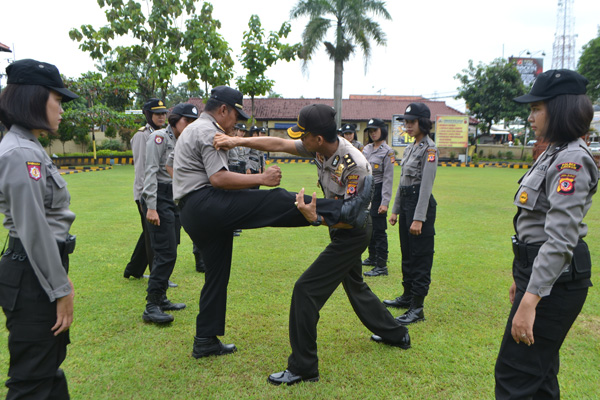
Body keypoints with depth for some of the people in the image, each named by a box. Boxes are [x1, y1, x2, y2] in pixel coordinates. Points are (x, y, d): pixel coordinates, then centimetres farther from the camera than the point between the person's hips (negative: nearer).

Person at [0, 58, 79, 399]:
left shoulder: (30, 148, 12)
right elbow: (34, 231, -21)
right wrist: (61, 290, -16)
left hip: (41, 271, 10)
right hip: (32, 278, -10)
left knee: (49, 367, 22)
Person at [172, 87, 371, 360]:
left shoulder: (194, 130, 28)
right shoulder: (208, 131, -6)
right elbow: (218, 178, -19)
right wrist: (261, 179, -16)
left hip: (193, 215, 10)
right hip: (205, 204, -10)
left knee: (216, 274, 14)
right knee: (277, 200, -19)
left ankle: (205, 341, 22)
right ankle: (340, 213, -31)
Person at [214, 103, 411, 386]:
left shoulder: (354, 166, -31)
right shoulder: (321, 148, -9)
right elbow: (278, 144, -8)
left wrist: (316, 217, -42)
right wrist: (237, 141, -15)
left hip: (352, 234, -9)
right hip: (342, 230, 9)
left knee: (306, 289, -11)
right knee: (354, 286, 25)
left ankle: (303, 368, 1)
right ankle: (395, 334, 46)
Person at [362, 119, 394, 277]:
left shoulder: (387, 152, -10)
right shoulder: (366, 149, 10)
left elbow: (388, 179, -13)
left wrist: (385, 202, -18)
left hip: (378, 191, -7)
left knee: (379, 229, -6)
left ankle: (382, 265, 0)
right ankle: (372, 258, 31)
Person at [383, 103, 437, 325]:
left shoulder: (429, 148, -13)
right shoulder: (410, 148, 14)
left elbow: (426, 185, -19)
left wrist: (419, 218, -22)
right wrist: (395, 210, 16)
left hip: (420, 203, -9)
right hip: (406, 201, 9)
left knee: (420, 256, -2)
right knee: (407, 254, 17)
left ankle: (417, 308, 5)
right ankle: (408, 296, 31)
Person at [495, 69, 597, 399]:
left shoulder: (571, 162, -19)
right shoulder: (554, 154, 13)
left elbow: (560, 240, -26)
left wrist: (529, 302, -28)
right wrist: (522, 277, 21)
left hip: (554, 278, -10)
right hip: (536, 268, 10)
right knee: (540, 371, 21)